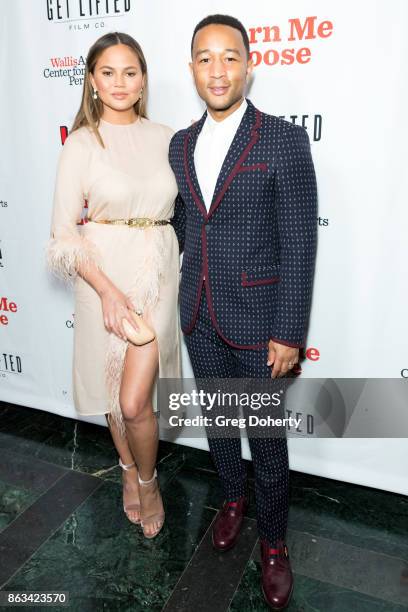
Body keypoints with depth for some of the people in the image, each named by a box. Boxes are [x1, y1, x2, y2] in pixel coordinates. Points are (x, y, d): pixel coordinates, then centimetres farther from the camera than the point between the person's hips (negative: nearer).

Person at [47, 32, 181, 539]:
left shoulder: (163, 138, 6)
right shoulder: (81, 143, -2)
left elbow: (178, 208, 13)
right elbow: (64, 232, -6)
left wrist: (184, 266, 2)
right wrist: (107, 289, -16)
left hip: (157, 273, 1)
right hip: (104, 276, 0)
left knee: (134, 400, -6)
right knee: (114, 389, 14)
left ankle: (148, 479, 25)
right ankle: (129, 470, 41)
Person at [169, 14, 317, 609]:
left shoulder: (284, 140, -9)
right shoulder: (180, 144, 7)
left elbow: (299, 245, -12)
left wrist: (289, 333, -14)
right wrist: (172, 292, 16)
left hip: (257, 319, -5)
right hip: (198, 316, 5)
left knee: (267, 438, 10)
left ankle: (273, 542, 35)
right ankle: (233, 497, 50)